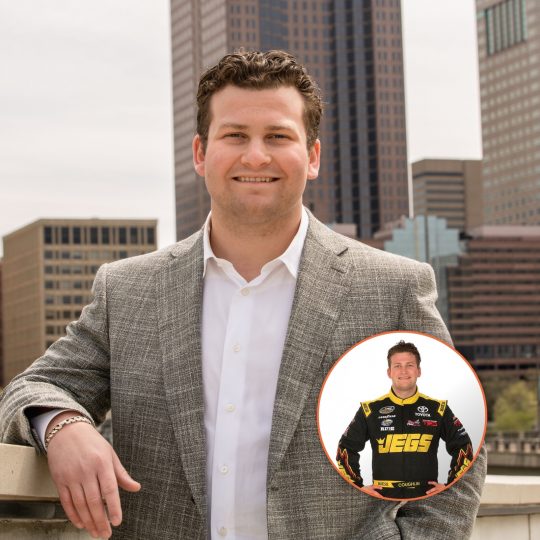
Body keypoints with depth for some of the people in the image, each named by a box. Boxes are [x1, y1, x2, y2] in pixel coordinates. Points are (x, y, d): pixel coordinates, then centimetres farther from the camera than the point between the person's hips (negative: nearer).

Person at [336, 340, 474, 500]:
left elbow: (463, 446, 13)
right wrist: (358, 486, 6)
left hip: (427, 497, 0)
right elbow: (346, 448, 13)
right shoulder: (370, 410, 5)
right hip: (382, 497, 0)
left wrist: (450, 485, 5)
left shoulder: (438, 409, 6)